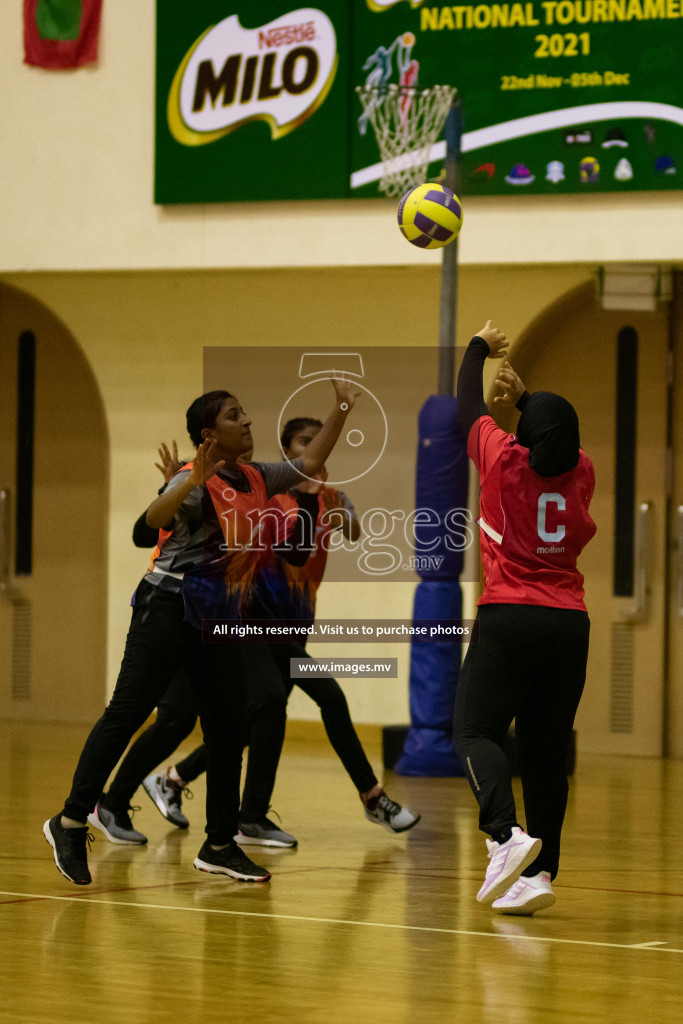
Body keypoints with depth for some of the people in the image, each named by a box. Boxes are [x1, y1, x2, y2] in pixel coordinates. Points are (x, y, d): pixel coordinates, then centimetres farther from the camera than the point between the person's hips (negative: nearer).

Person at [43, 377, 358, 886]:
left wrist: (342, 410, 17)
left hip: (220, 615, 8)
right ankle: (71, 821, -5)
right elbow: (156, 517, -30)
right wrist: (196, 478, -43)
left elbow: (310, 463, 23)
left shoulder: (255, 479, 12)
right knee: (127, 712, -10)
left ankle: (220, 846, 13)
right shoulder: (197, 481, -11)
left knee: (228, 728, 5)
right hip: (170, 607, -8)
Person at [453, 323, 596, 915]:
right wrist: (525, 399, 37)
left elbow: (469, 407, 15)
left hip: (509, 617, -4)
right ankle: (539, 873, 0)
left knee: (476, 731, 0)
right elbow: (558, 441, 32)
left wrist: (480, 348, 31)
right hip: (570, 621, 4)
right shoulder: (581, 474, 6)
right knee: (547, 750, 5)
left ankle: (507, 834, -25)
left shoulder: (505, 460, -3)